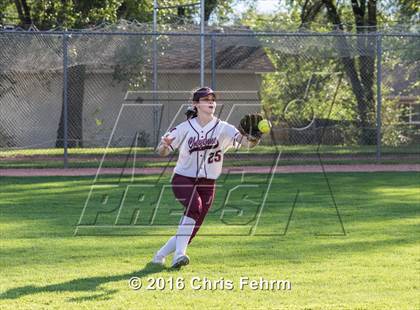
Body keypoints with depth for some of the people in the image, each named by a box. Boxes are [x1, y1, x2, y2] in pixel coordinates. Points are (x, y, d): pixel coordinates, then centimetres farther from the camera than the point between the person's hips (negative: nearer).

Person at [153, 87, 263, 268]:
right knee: (194, 205, -33)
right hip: (183, 179, -3)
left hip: (207, 184, 3)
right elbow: (161, 152, -5)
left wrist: (252, 137, -44)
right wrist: (165, 144, -29)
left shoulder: (223, 129, -5)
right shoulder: (185, 128, -5)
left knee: (191, 232, 5)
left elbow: (244, 141, -21)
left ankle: (160, 256, 28)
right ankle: (179, 254, -33)